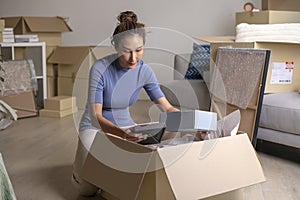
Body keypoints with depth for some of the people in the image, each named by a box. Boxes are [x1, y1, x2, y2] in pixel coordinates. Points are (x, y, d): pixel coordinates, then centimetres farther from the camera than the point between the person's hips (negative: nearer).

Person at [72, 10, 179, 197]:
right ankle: (80, 169, 21)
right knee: (88, 189, -15)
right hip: (95, 127, -4)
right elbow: (95, 116, -31)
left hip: (125, 125, 4)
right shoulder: (100, 69, -26)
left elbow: (167, 107, -11)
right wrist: (122, 133, -51)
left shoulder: (144, 71, -12)